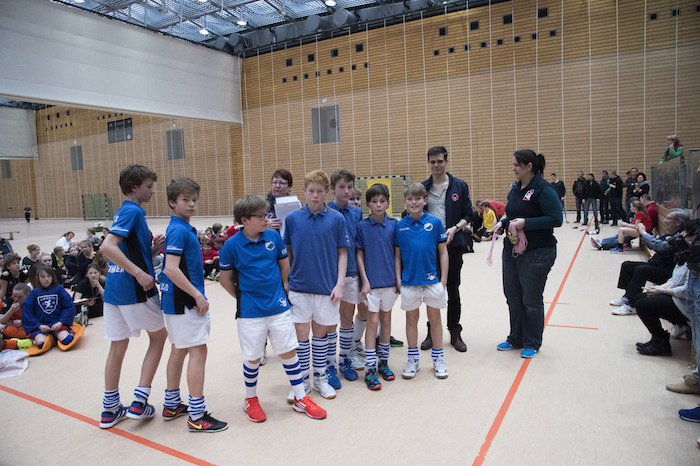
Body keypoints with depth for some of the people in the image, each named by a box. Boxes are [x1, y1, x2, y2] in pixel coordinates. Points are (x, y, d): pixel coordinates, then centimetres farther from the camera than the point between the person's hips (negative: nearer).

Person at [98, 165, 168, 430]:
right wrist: (140, 274, -26)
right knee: (159, 336, 10)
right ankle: (139, 402, 9)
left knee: (118, 347, 14)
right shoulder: (132, 211, -12)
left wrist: (154, 248, 0)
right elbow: (107, 247, -25)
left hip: (114, 289, 8)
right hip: (135, 290, -8)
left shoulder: (126, 212, 16)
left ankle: (110, 409, 24)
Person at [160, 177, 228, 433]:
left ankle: (172, 405, 30)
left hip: (178, 302, 10)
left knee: (179, 350, 17)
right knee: (198, 352, -6)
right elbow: (171, 269, -25)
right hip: (184, 302, -10)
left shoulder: (184, 229, 12)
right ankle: (197, 416, 2)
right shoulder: (179, 230, -17)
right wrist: (198, 296, -21)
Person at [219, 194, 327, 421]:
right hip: (250, 313, -2)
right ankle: (251, 400, 33)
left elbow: (284, 265, 14)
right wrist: (244, 298, 9)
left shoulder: (274, 236, -1)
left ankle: (300, 398, 24)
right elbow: (226, 280, 3)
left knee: (289, 351, 8)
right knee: (252, 358, 8)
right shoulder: (231, 246, -9)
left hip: (279, 307, 3)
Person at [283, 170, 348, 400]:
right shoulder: (292, 218, -1)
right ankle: (302, 380, 23)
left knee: (321, 333, 13)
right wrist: (286, 280, 6)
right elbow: (287, 252, 8)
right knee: (301, 334, 6)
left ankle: (320, 378, 28)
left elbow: (342, 253, 1)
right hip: (299, 286, 0)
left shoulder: (336, 219, -3)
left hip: (327, 287, 0)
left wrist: (340, 284, -5)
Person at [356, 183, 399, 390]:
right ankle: (370, 369, 5)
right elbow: (359, 255, -2)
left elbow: (397, 253, 6)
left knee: (386, 320, 12)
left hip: (390, 280, 3)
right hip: (371, 281, -2)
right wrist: (365, 281, -8)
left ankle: (383, 362, 26)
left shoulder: (393, 224, 1)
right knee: (373, 321, -2)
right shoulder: (362, 226, -4)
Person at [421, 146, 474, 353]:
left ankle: (455, 333, 21)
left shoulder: (459, 186, 3)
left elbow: (468, 215, 3)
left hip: (453, 245, -1)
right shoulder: (422, 188, 7)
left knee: (453, 291, 8)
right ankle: (432, 332, 22)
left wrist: (455, 228, -15)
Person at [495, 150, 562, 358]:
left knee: (531, 299, 4)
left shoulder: (543, 190, -14)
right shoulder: (515, 188, 10)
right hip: (511, 250, 8)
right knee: (512, 296, 15)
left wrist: (525, 222, -24)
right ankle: (516, 339, 31)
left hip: (537, 253, -8)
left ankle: (532, 344, 22)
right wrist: (503, 224, 3)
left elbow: (556, 219, -21)